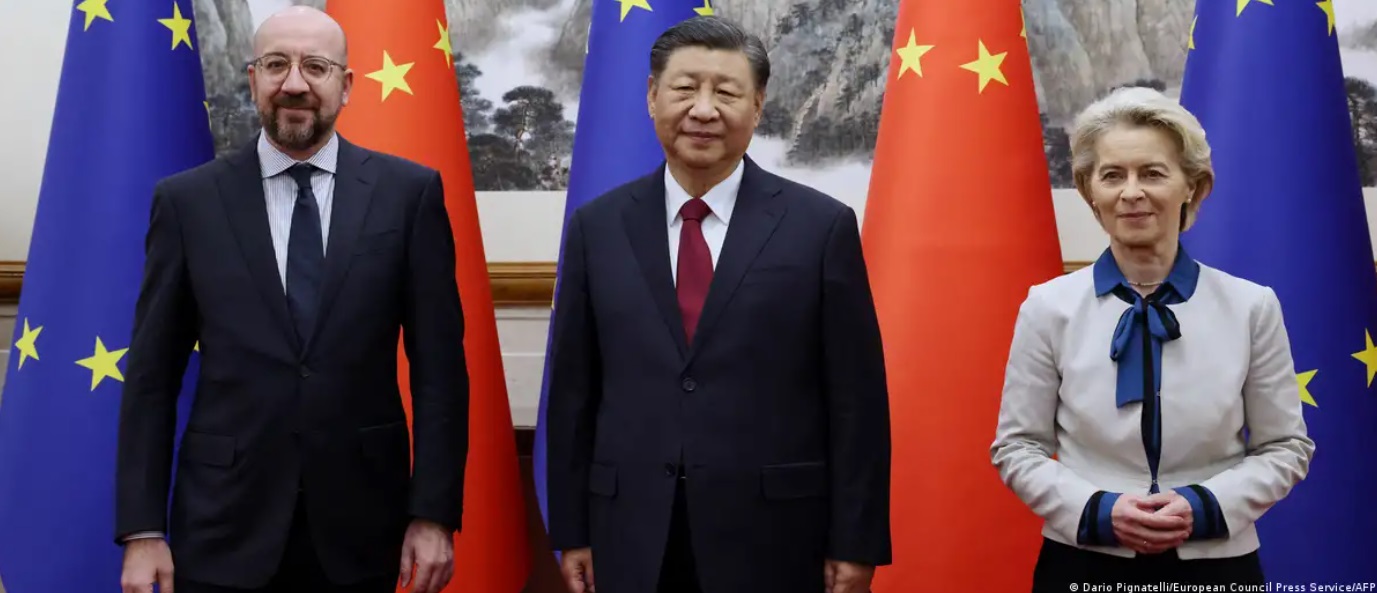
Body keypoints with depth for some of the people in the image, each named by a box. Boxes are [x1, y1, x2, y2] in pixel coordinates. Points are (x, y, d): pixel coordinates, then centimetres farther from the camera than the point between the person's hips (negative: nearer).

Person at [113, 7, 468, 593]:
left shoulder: (409, 192, -1)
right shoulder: (188, 199, 0)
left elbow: (438, 364, -1)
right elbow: (151, 376, 2)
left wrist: (434, 512, -5)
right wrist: (142, 529, -2)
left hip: (360, 526, 0)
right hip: (224, 528, 0)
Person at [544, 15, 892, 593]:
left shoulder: (821, 226, -4)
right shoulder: (596, 227, 3)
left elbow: (856, 400, -3)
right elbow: (572, 393, 6)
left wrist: (854, 543, -4)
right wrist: (572, 530, 5)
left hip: (774, 532, -2)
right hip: (632, 534, 2)